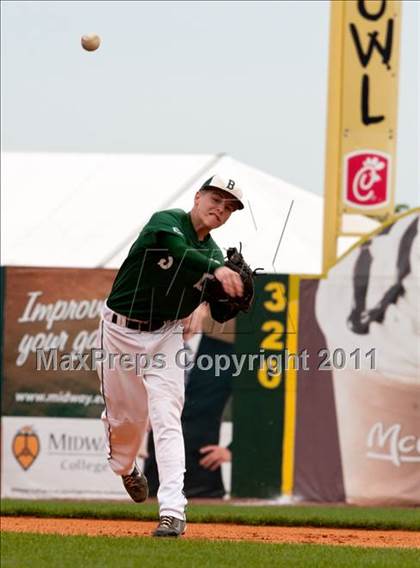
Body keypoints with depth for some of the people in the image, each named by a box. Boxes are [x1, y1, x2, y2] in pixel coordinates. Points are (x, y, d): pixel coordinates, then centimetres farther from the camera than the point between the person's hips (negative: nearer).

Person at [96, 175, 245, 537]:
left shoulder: (213, 254, 1)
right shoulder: (166, 222, -14)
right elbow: (179, 252, -37)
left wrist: (236, 288, -21)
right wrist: (217, 270, -55)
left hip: (166, 336, 3)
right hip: (121, 330, -2)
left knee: (166, 417, -14)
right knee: (126, 415, 10)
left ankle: (173, 511, -21)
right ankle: (124, 467, 46)